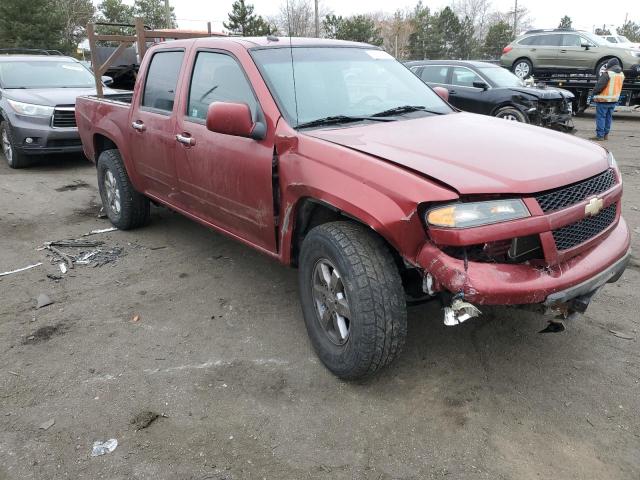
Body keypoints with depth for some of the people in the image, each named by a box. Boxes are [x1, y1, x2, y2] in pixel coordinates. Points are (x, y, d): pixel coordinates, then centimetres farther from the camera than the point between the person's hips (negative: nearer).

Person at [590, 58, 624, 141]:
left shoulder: (607, 73, -16)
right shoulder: (621, 74, 9)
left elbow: (599, 85, -19)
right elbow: (618, 87, 14)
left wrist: (594, 92, -4)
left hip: (603, 100, -7)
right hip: (614, 100, 7)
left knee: (600, 117, -3)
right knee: (608, 117, 15)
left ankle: (600, 135, -4)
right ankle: (606, 134, 20)